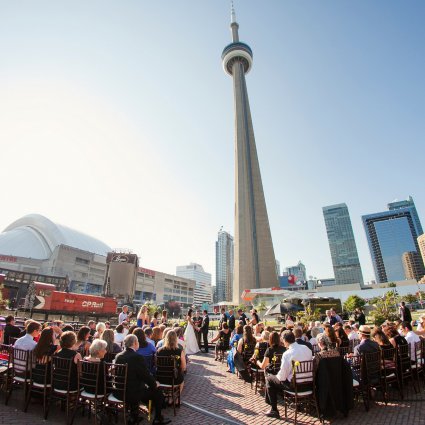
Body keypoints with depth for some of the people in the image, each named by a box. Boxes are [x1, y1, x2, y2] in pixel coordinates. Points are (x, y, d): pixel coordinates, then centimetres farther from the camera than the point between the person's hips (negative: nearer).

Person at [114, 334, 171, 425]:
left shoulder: (118, 356, -2)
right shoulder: (137, 357, -22)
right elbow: (146, 375, -15)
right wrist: (155, 384, 6)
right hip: (132, 393, -7)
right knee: (158, 392, 11)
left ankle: (134, 417, 41)